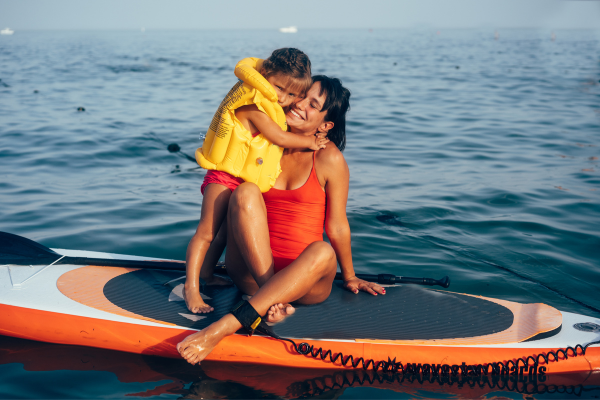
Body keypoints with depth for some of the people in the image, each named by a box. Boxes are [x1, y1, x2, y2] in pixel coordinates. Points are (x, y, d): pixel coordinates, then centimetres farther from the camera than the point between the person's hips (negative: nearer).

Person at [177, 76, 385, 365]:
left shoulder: (329, 160, -4)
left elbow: (337, 226, 3)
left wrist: (349, 277, 11)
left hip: (303, 278, -2)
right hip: (250, 271, 2)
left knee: (323, 252, -37)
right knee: (246, 192, -21)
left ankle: (223, 328, -46)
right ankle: (271, 298, -30)